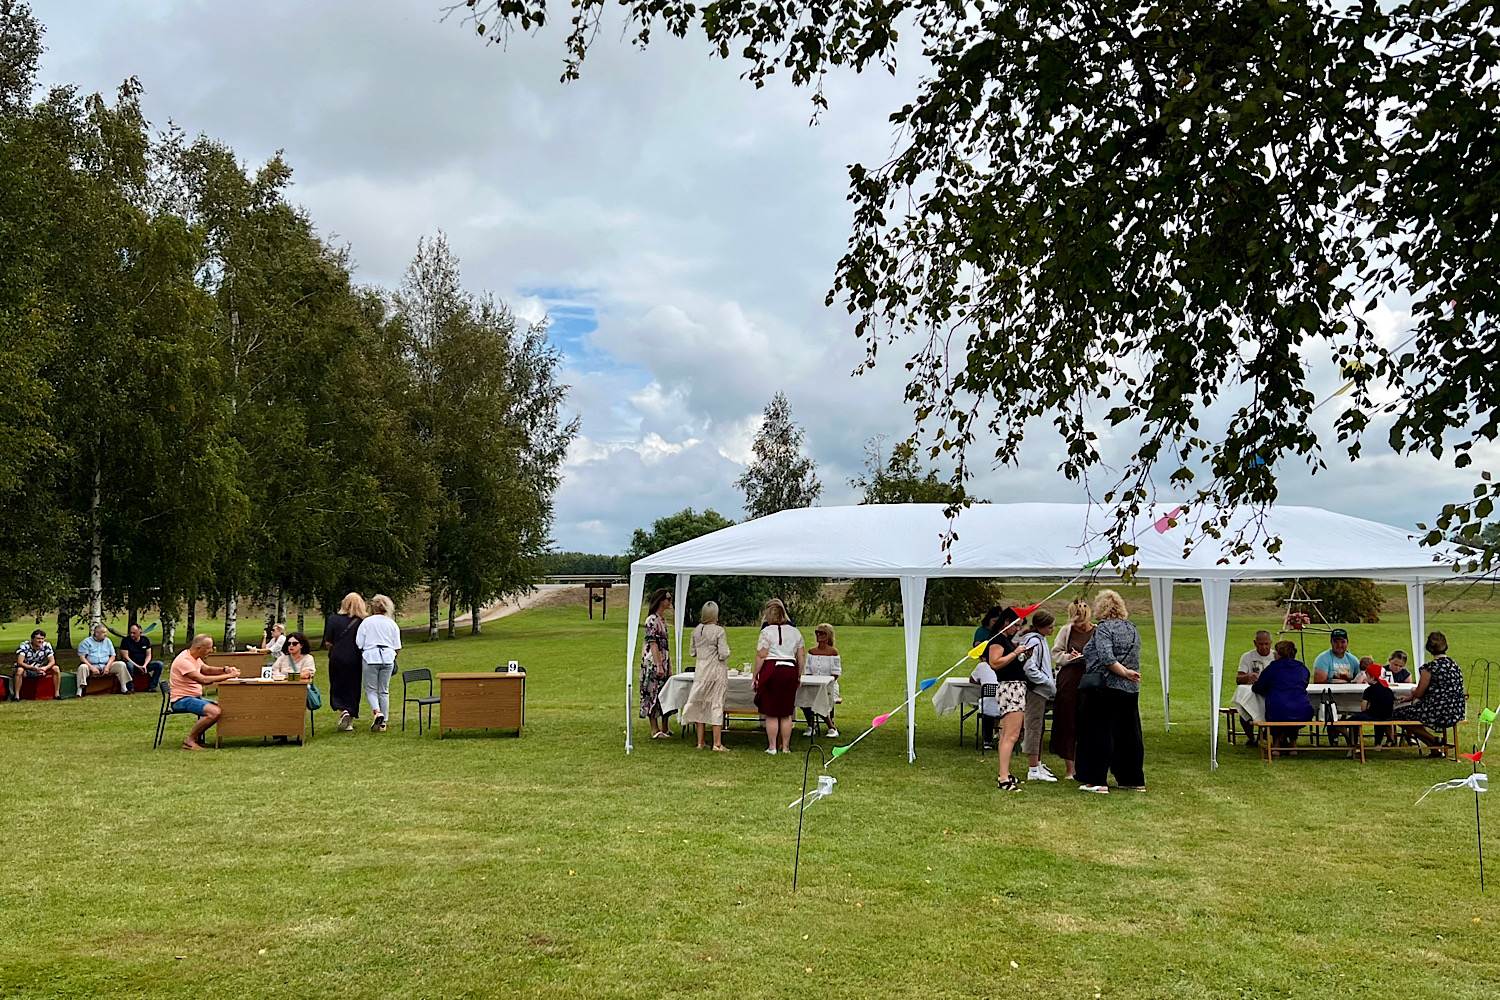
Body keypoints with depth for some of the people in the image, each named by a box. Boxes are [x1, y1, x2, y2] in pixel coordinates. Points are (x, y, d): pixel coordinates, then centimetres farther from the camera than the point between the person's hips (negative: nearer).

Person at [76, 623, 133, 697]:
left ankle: (124, 689, -12)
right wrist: (92, 668, -19)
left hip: (105, 666, 4)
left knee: (121, 664, -15)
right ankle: (80, 690, -39)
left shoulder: (107, 641, 16)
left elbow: (112, 656, 13)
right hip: (92, 666, -4)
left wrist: (107, 667, -7)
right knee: (82, 667, -35)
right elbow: (82, 657, -6)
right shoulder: (87, 642, 4)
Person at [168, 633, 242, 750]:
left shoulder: (195, 657, 10)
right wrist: (229, 676, -24)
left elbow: (207, 669, 24)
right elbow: (203, 680, -29)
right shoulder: (184, 660, -22)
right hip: (182, 700, -10)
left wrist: (225, 670, 3)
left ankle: (197, 737, 11)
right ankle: (189, 741, -14)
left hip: (195, 697, 10)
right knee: (214, 712, -27)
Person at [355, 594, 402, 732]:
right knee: (384, 691, 9)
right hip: (387, 659, 3)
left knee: (370, 690, 4)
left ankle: (377, 712, -22)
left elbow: (359, 645, -2)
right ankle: (383, 723, 10)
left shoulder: (366, 622, -1)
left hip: (370, 658, -3)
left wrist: (364, 652, 18)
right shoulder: (392, 624, 6)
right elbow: (397, 648, 7)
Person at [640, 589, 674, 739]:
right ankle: (655, 730, 0)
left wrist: (669, 666, 19)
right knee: (653, 693, -4)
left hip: (663, 662, 9)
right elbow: (653, 643, -18)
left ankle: (665, 728, 19)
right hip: (653, 662, -9)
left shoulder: (662, 620, 14)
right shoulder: (652, 620, -14)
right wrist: (659, 665, -22)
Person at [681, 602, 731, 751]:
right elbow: (723, 654, -16)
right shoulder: (719, 630, -14)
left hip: (700, 670, 5)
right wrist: (726, 650, 4)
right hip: (716, 671, -5)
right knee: (717, 704, 1)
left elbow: (692, 651, 10)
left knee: (701, 705, 12)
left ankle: (700, 742, 16)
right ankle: (717, 743, 2)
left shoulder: (696, 630, 2)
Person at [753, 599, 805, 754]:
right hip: (790, 671, 4)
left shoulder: (767, 631, -6)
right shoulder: (795, 631, 10)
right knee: (786, 713, 10)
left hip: (771, 671, -4)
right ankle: (785, 747, 13)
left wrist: (755, 676, -2)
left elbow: (761, 656, -9)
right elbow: (801, 657, 11)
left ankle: (772, 746, 5)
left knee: (771, 713, 3)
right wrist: (798, 676, 20)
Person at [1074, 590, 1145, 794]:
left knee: (1100, 733, -2)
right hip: (1130, 689, 7)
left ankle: (1097, 781, -2)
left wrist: (1124, 672, -17)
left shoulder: (1103, 628, -10)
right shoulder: (1133, 629, 13)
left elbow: (1106, 658, -22)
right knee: (1129, 735, 12)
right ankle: (1135, 780, 18)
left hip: (1106, 687, -7)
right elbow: (1134, 658, 17)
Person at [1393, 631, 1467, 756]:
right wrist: (1412, 697, 25)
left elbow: (1419, 693, -7)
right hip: (1456, 712, 8)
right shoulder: (1454, 665, 9)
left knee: (1399, 713, 9)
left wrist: (1411, 696, 19)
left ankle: (1434, 741, 4)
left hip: (1439, 713, -8)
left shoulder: (1429, 667, -16)